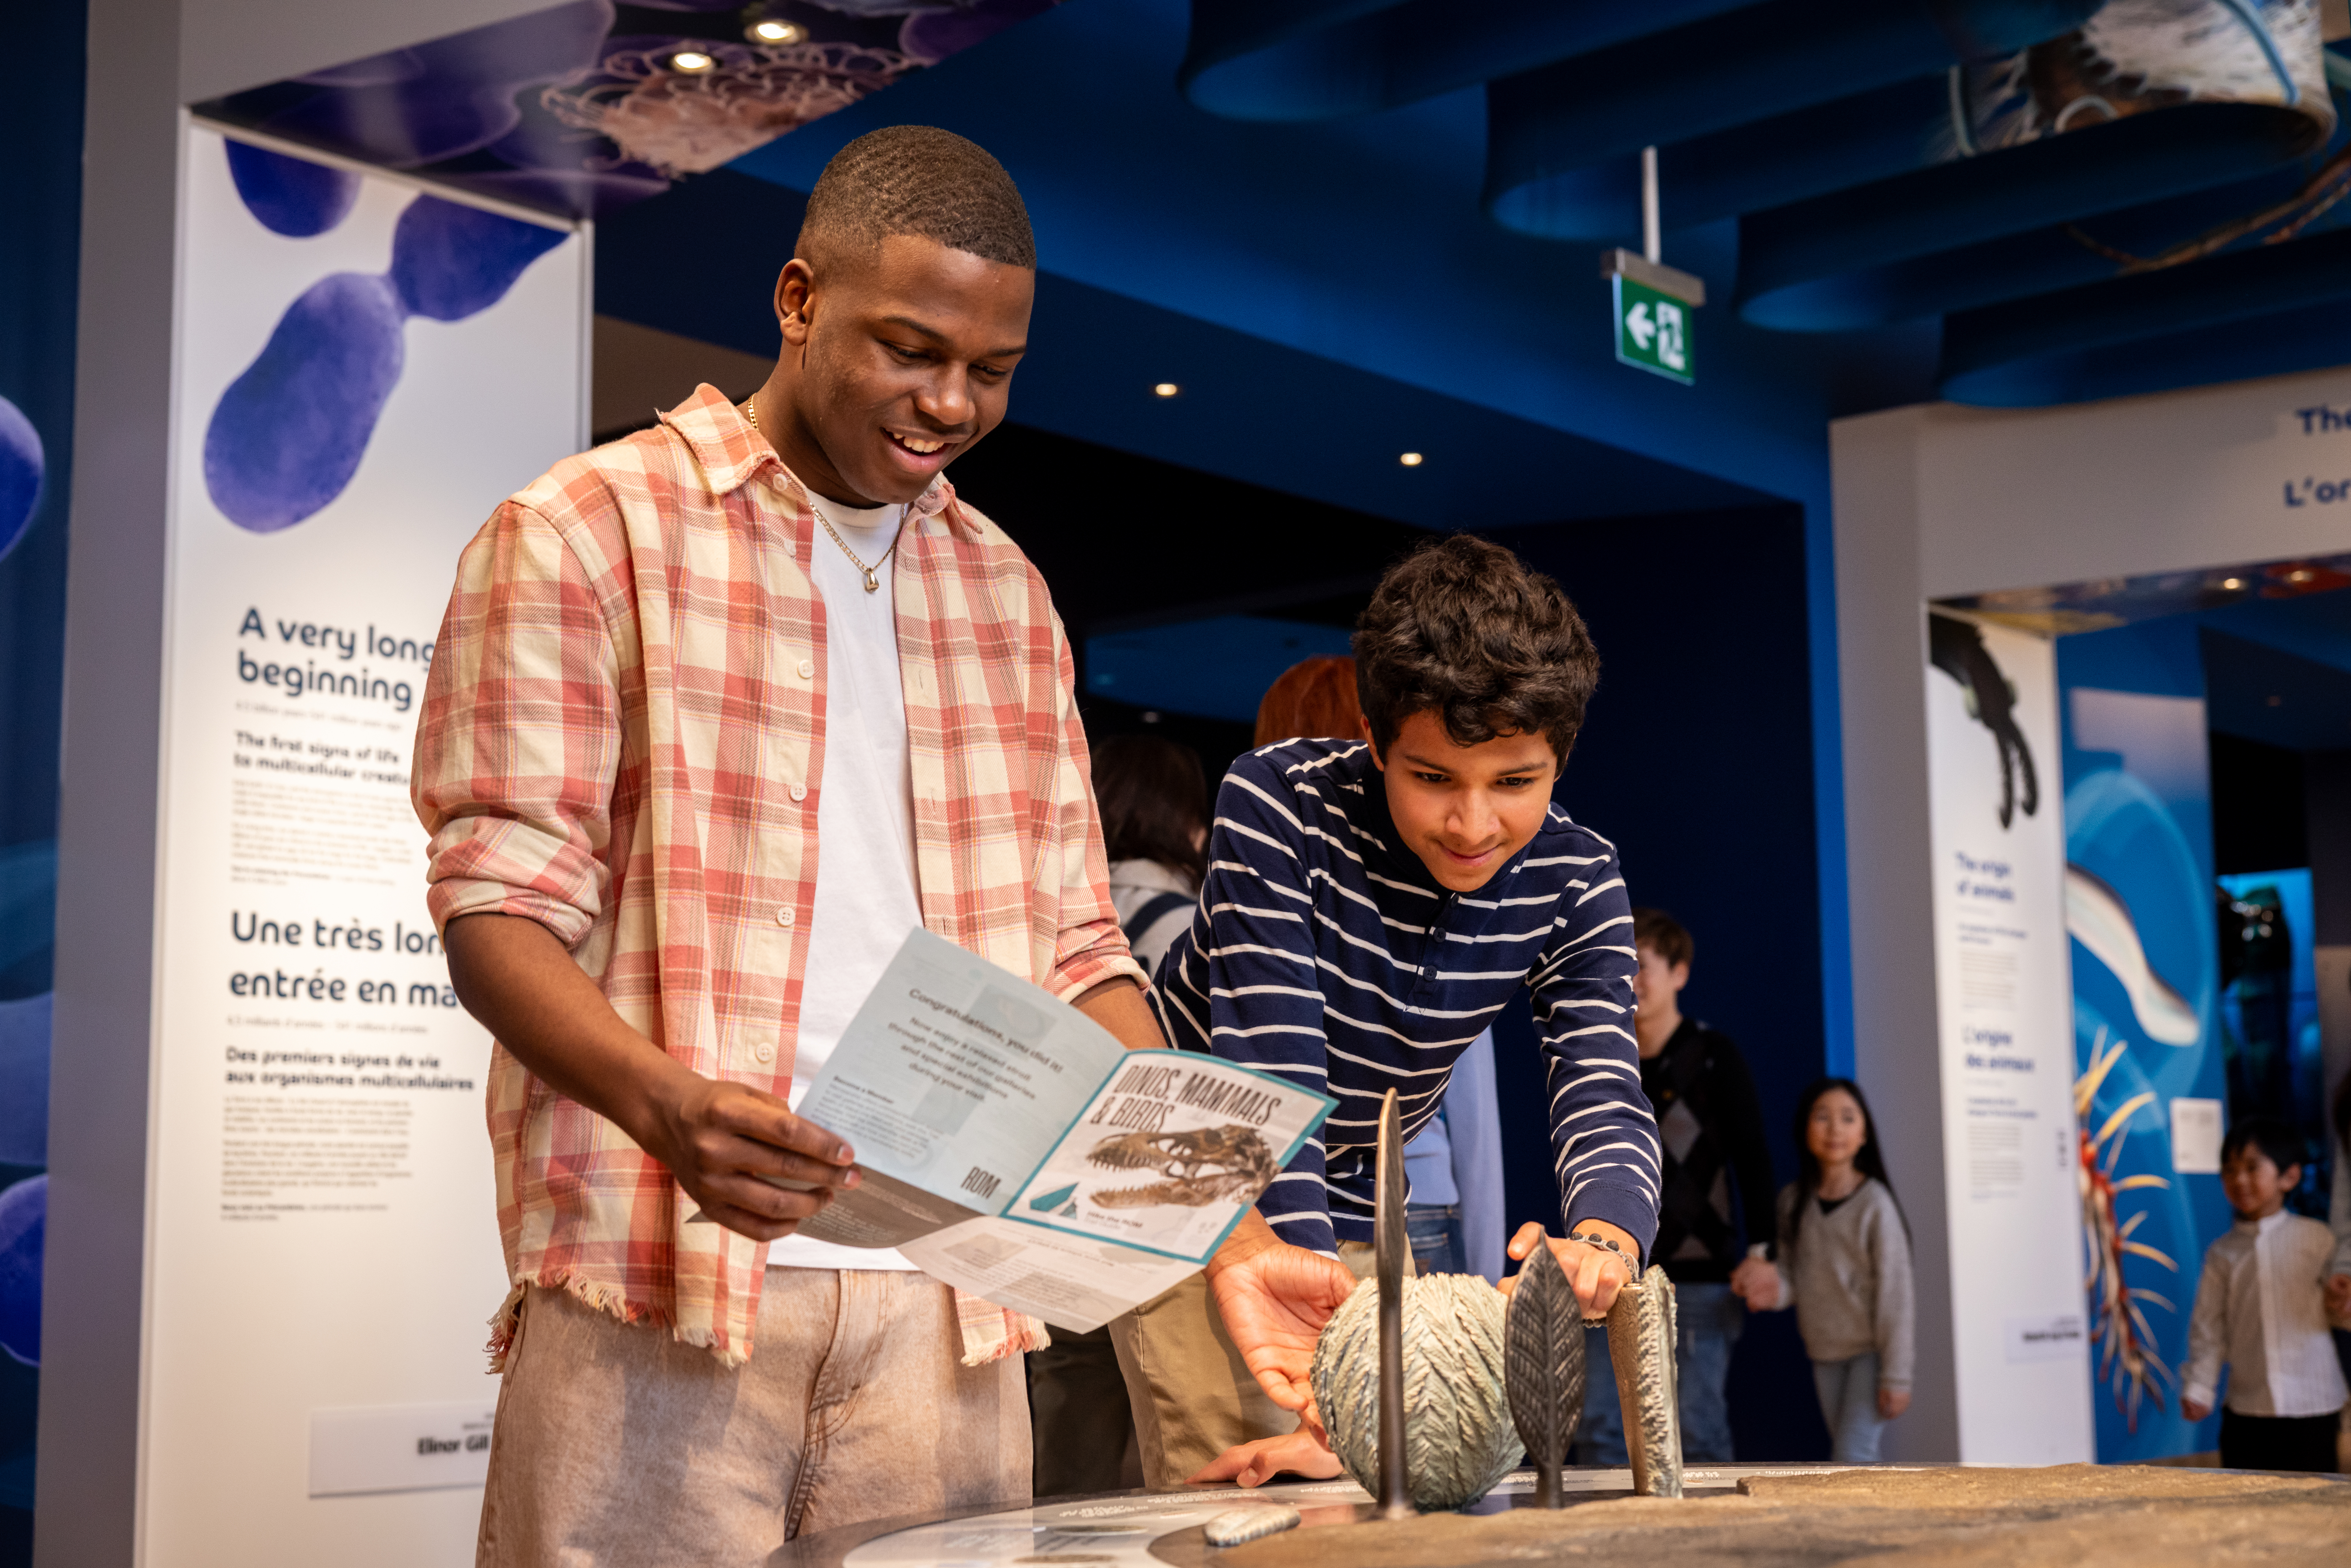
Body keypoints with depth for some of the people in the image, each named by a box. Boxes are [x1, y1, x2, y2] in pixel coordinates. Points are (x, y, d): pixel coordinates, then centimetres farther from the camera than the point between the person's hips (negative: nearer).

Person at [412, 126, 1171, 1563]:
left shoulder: (1004, 590, 18)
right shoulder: (590, 533, 1)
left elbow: (1075, 945, 16)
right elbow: (499, 917, -5)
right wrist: (666, 1103, -24)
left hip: (948, 1288, 4)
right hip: (662, 1286, -4)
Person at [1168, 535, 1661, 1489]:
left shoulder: (1578, 887, -13)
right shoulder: (1278, 808, -26)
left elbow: (1604, 1100, -24)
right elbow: (1272, 1078, -33)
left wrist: (1602, 1246, -50)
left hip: (1351, 1221, 4)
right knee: (1232, 1485, -14)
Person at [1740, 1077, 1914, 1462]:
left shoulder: (1874, 1204, -13)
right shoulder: (1793, 1201, 1)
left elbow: (1895, 1291, -12)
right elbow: (1795, 1277, 4)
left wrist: (1896, 1375, -13)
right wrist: (1776, 1286, -21)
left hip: (1871, 1351, -5)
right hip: (1825, 1351, 5)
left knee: (1853, 1457, -12)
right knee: (1847, 1453, 12)